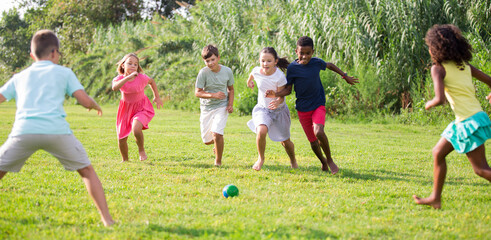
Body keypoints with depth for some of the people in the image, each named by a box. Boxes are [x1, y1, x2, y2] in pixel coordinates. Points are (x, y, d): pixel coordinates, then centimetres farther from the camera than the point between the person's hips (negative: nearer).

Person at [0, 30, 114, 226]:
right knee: (87, 171, 14)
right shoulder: (64, 72, 19)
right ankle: (107, 219, 8)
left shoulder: (19, 77, 26)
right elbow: (85, 101, 12)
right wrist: (96, 106, 34)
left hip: (23, 131, 1)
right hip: (56, 130, -1)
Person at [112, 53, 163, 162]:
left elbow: (151, 81, 7)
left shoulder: (142, 78, -17)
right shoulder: (119, 79, -17)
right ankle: (125, 160, 33)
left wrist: (157, 97, 6)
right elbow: (115, 87, -41)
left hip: (141, 108, -2)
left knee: (136, 129, -31)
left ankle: (141, 150, -1)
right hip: (126, 109, 2)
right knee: (121, 139, 6)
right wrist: (128, 77, -47)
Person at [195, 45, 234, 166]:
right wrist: (214, 95, -27)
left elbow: (231, 89, 9)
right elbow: (197, 92, -12)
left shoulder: (227, 71, -6)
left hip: (222, 107, -1)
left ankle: (218, 161, -1)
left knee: (216, 134, -21)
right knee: (207, 141, 7)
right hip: (206, 107, 1)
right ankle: (218, 143, 45)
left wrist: (231, 104, -6)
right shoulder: (203, 72, -14)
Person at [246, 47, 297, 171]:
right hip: (262, 108, 1)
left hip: (279, 110, -1)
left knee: (285, 141, 9)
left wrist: (277, 102, -45)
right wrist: (249, 81, 31)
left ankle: (293, 161, 39)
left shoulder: (280, 77, -27)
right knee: (261, 131, -28)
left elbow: (281, 96, -22)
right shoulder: (257, 71, -17)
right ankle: (261, 158, -3)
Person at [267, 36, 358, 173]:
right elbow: (288, 90, -2)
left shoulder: (317, 63, -5)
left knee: (319, 132, -26)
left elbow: (330, 65, 18)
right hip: (302, 109, 1)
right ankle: (323, 162, 34)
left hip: (318, 105, -1)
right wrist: (275, 95, -21)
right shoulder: (292, 68, -8)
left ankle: (330, 160, -4)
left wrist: (345, 76, 26)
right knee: (313, 141, 7)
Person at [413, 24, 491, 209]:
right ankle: (435, 198, 25)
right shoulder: (464, 65, 9)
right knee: (438, 153, 18)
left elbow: (440, 99, -22)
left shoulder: (438, 68, -11)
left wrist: (429, 104, 0)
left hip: (469, 122, -9)